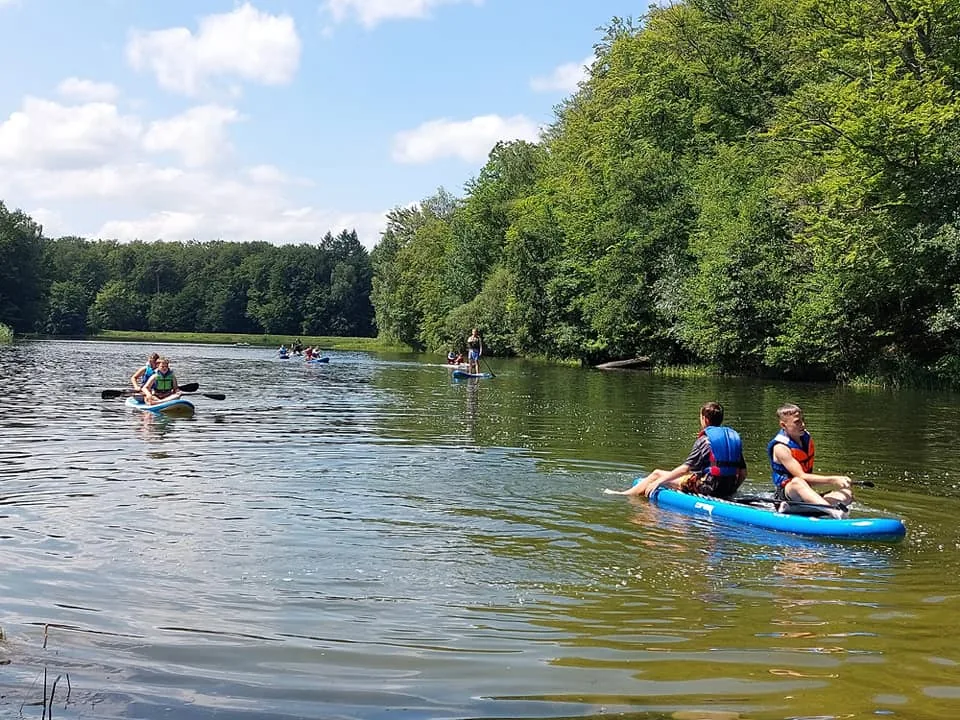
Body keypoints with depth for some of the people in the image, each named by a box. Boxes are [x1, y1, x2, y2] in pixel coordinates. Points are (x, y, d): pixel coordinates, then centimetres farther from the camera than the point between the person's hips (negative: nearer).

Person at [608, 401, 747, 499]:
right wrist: (732, 489, 23)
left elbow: (685, 468, -17)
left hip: (708, 488, -7)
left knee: (657, 474, 6)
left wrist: (659, 480, -11)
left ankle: (625, 494, 19)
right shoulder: (734, 436, 8)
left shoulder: (704, 440, -11)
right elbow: (743, 472, 8)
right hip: (728, 490, 7)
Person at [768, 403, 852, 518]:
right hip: (786, 494, -8)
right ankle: (833, 511, -62)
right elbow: (801, 477, -24)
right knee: (797, 482, -39)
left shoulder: (806, 437, 9)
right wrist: (833, 480, -28)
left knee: (847, 495, -11)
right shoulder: (780, 447, -16)